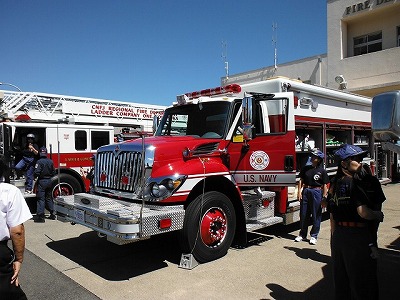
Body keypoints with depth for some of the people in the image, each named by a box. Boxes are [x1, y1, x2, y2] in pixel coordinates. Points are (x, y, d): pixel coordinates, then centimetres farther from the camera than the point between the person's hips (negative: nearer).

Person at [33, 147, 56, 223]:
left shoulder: (39, 161, -15)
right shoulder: (50, 161, 2)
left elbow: (37, 172, -20)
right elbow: (53, 172, 6)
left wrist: (34, 176, 0)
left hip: (42, 181, -6)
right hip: (49, 181, 6)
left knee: (41, 199, -2)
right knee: (49, 198, 17)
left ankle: (40, 216, -2)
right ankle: (52, 214, 22)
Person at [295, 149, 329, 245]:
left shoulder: (322, 171, -3)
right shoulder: (306, 168, 5)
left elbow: (325, 186, -4)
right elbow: (301, 180, 7)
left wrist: (324, 198, -7)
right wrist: (299, 192, -1)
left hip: (317, 192, -3)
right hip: (305, 191, 3)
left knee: (316, 215, 4)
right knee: (304, 214, 9)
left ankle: (314, 236, 17)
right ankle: (302, 234, 23)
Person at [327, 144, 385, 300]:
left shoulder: (334, 184, 6)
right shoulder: (358, 182, -15)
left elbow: (332, 216, 9)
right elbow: (363, 212, -23)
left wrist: (334, 237, 16)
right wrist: (378, 215, -3)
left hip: (338, 235, 7)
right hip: (359, 236, -7)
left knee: (340, 277, 18)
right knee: (362, 278, 8)